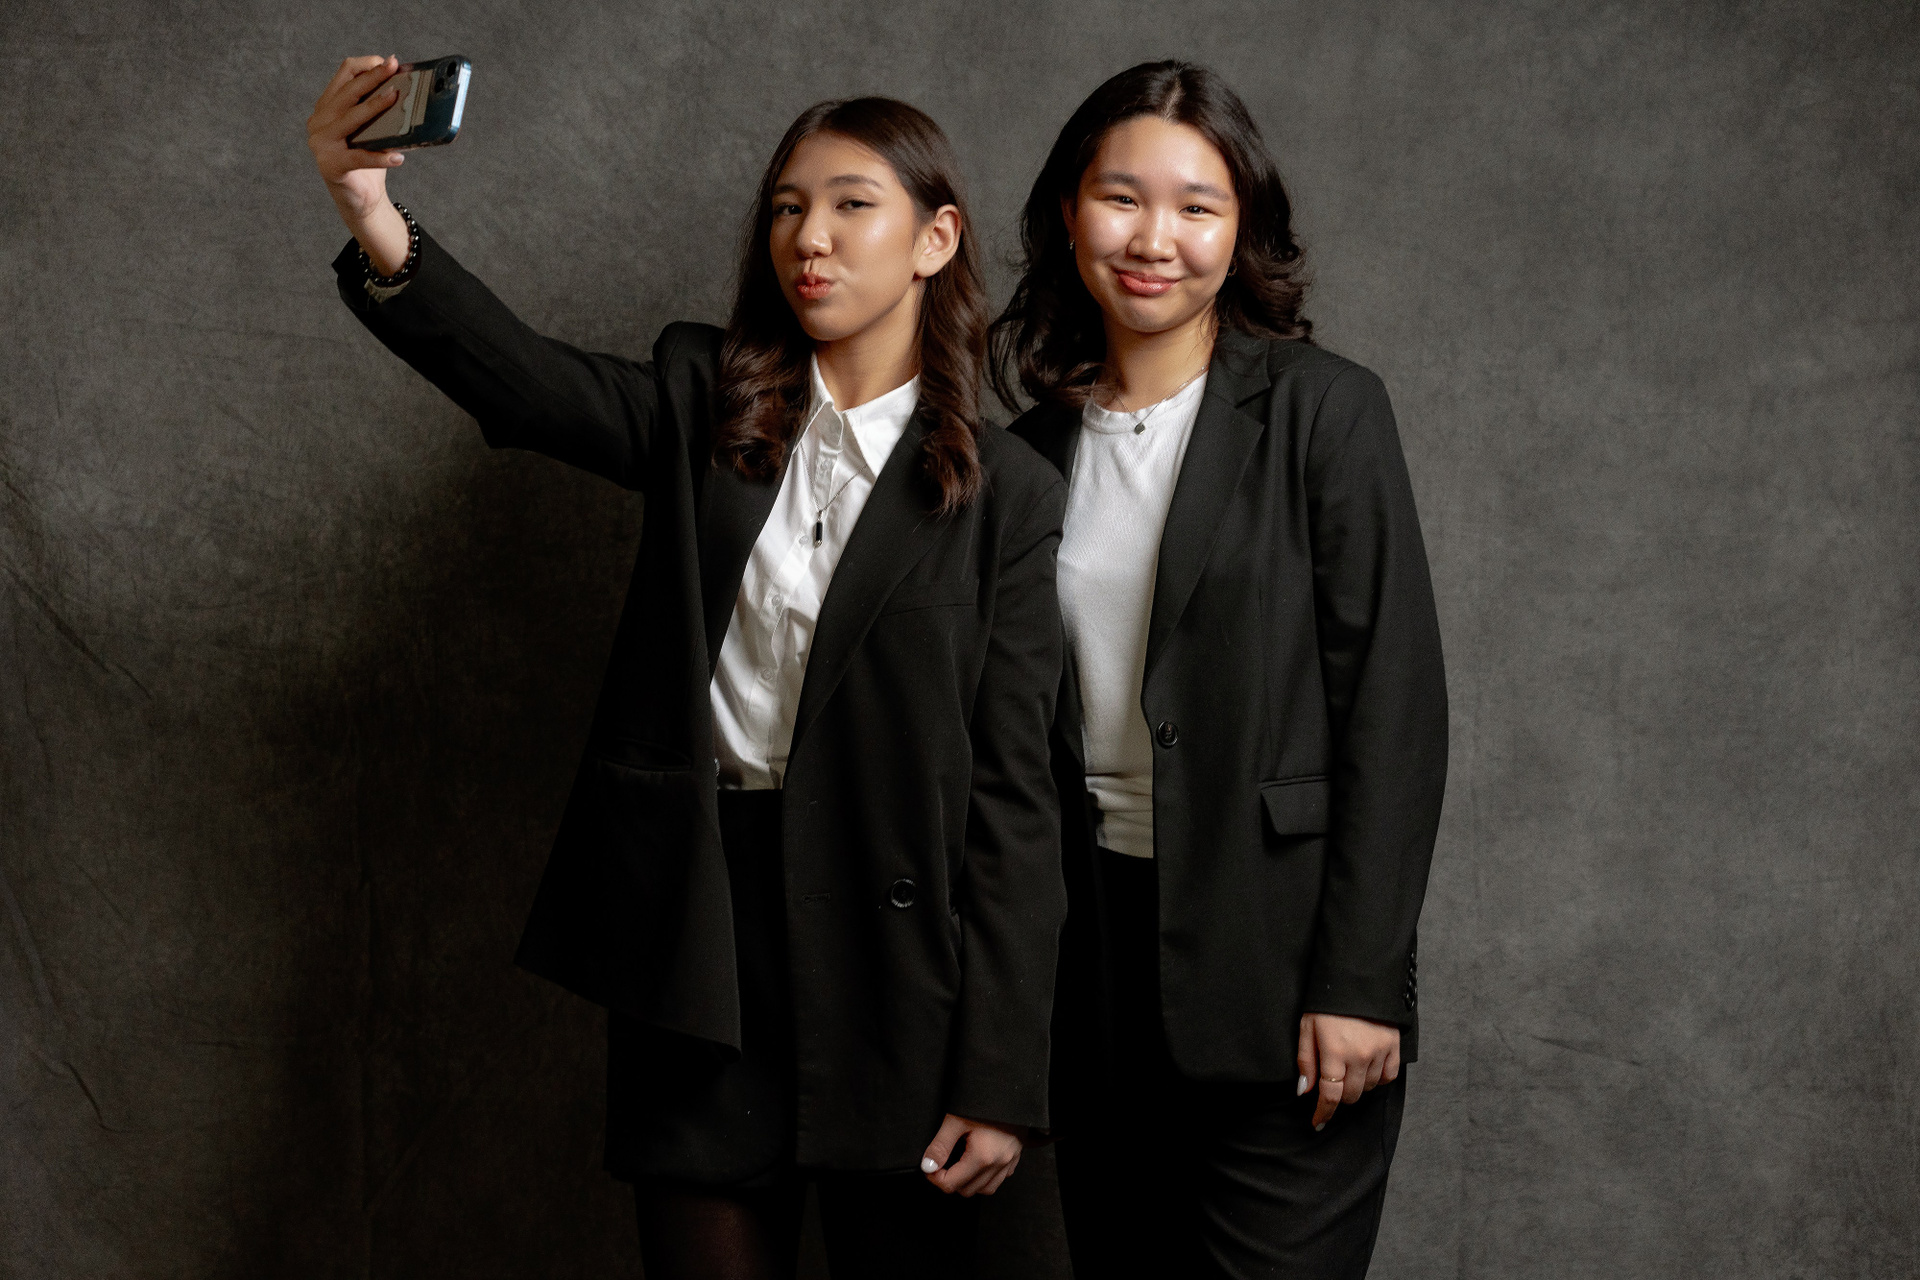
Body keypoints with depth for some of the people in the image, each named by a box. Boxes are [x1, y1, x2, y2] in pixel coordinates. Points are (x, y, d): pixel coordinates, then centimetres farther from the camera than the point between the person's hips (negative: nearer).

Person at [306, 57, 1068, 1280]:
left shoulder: (1007, 492, -1)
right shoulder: (706, 403, 6)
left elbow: (1014, 791, -4)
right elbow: (520, 377, -14)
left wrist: (999, 1077, -7)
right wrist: (377, 227, -33)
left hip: (892, 959, -1)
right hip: (696, 920, 2)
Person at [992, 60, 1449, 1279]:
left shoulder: (1325, 412, -5)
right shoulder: (1042, 443, 9)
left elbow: (1397, 706, -8)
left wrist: (1359, 983, -13)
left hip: (1278, 955, -4)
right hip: (1096, 954, 5)